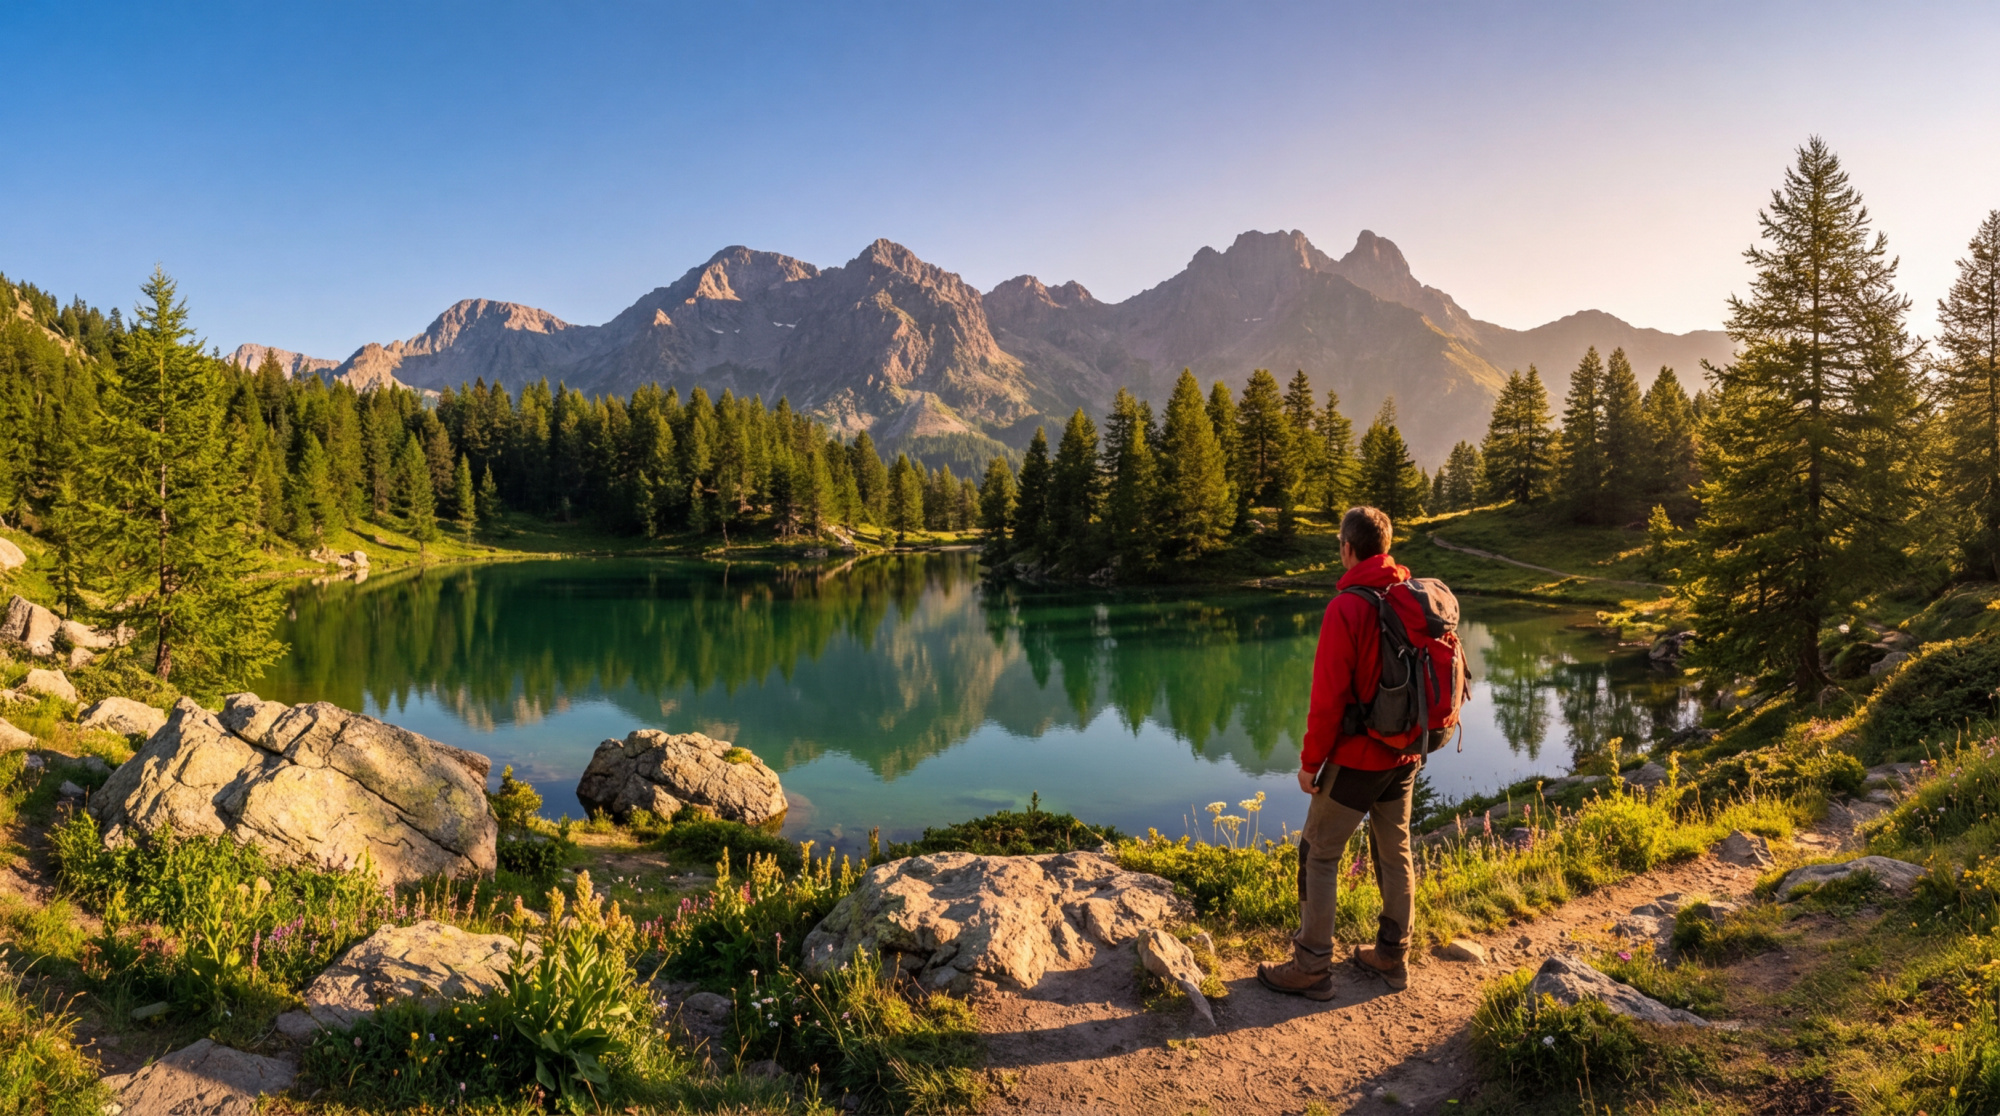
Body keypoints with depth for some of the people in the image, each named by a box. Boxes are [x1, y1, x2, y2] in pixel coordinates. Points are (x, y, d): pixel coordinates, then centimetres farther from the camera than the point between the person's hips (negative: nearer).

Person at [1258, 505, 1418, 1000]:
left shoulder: (1346, 607, -20)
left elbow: (1329, 695, -20)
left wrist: (1310, 761, -10)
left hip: (1356, 758, -7)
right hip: (1405, 755, 7)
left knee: (1319, 854, 4)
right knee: (1395, 852, 17)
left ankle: (1311, 967, 9)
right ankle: (1392, 956, 29)